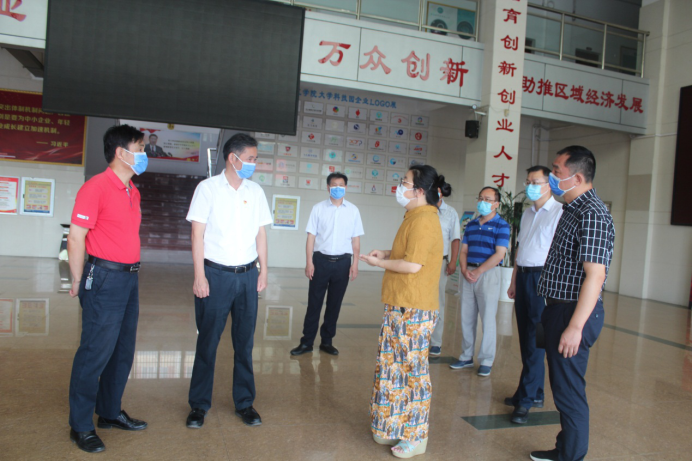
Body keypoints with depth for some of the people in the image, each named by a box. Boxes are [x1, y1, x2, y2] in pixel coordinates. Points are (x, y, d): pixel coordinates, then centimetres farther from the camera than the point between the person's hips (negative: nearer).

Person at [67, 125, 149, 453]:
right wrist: (78, 283, -11)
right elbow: (76, 236, -14)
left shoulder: (132, 192, 13)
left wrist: (131, 271, 15)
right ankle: (81, 427, 15)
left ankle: (110, 413, 31)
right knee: (95, 353, 0)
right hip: (105, 278, -8)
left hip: (129, 278, 9)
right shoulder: (96, 187, -12)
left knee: (123, 352, 16)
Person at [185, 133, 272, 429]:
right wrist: (199, 276, -9)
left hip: (247, 275, 3)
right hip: (215, 273, -3)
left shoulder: (255, 191, 8)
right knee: (207, 341, 5)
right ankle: (199, 405, 19)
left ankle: (245, 403, 22)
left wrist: (263, 271, 6)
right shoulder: (208, 188, -2)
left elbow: (261, 233, 11)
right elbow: (198, 233, -4)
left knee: (244, 342, 9)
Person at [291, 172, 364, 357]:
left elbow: (356, 239, 5)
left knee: (335, 304, 8)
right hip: (321, 260, -1)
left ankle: (327, 341, 20)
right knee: (314, 302, 3)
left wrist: (355, 263, 0)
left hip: (342, 261, 1)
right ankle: (307, 342, 12)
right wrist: (309, 262, -6)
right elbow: (311, 236, 0)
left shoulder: (353, 210, 4)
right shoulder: (318, 209, 2)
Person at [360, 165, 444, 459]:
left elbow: (413, 264, -22)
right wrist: (388, 254, 13)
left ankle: (415, 438, 14)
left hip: (413, 310, -10)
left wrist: (379, 263, -10)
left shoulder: (423, 220, -17)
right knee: (398, 368, 17)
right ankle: (395, 428, 30)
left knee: (412, 370, 0)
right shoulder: (418, 217, 16)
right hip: (401, 306, 10)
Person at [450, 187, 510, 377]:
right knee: (466, 317, 10)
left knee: (488, 318, 0)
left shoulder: (501, 225, -4)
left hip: (489, 274, -6)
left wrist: (478, 271, -14)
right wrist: (464, 269, -6)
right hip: (469, 274, 6)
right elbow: (464, 250, 12)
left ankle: (486, 361, 11)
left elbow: (499, 254, -12)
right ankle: (467, 357, 22)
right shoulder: (471, 225, 14)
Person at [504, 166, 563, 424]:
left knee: (535, 341, -5)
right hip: (524, 277, 8)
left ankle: (526, 399, 3)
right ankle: (536, 393, 24)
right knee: (526, 339, 12)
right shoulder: (527, 214, 17)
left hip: (543, 278, -8)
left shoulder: (559, 213, -9)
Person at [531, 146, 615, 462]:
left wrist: (575, 326, -25)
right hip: (560, 308, 10)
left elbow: (595, 274, -24)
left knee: (569, 390, 1)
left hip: (575, 313, -10)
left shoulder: (592, 214, -18)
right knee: (562, 386, 19)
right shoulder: (573, 209, 13)